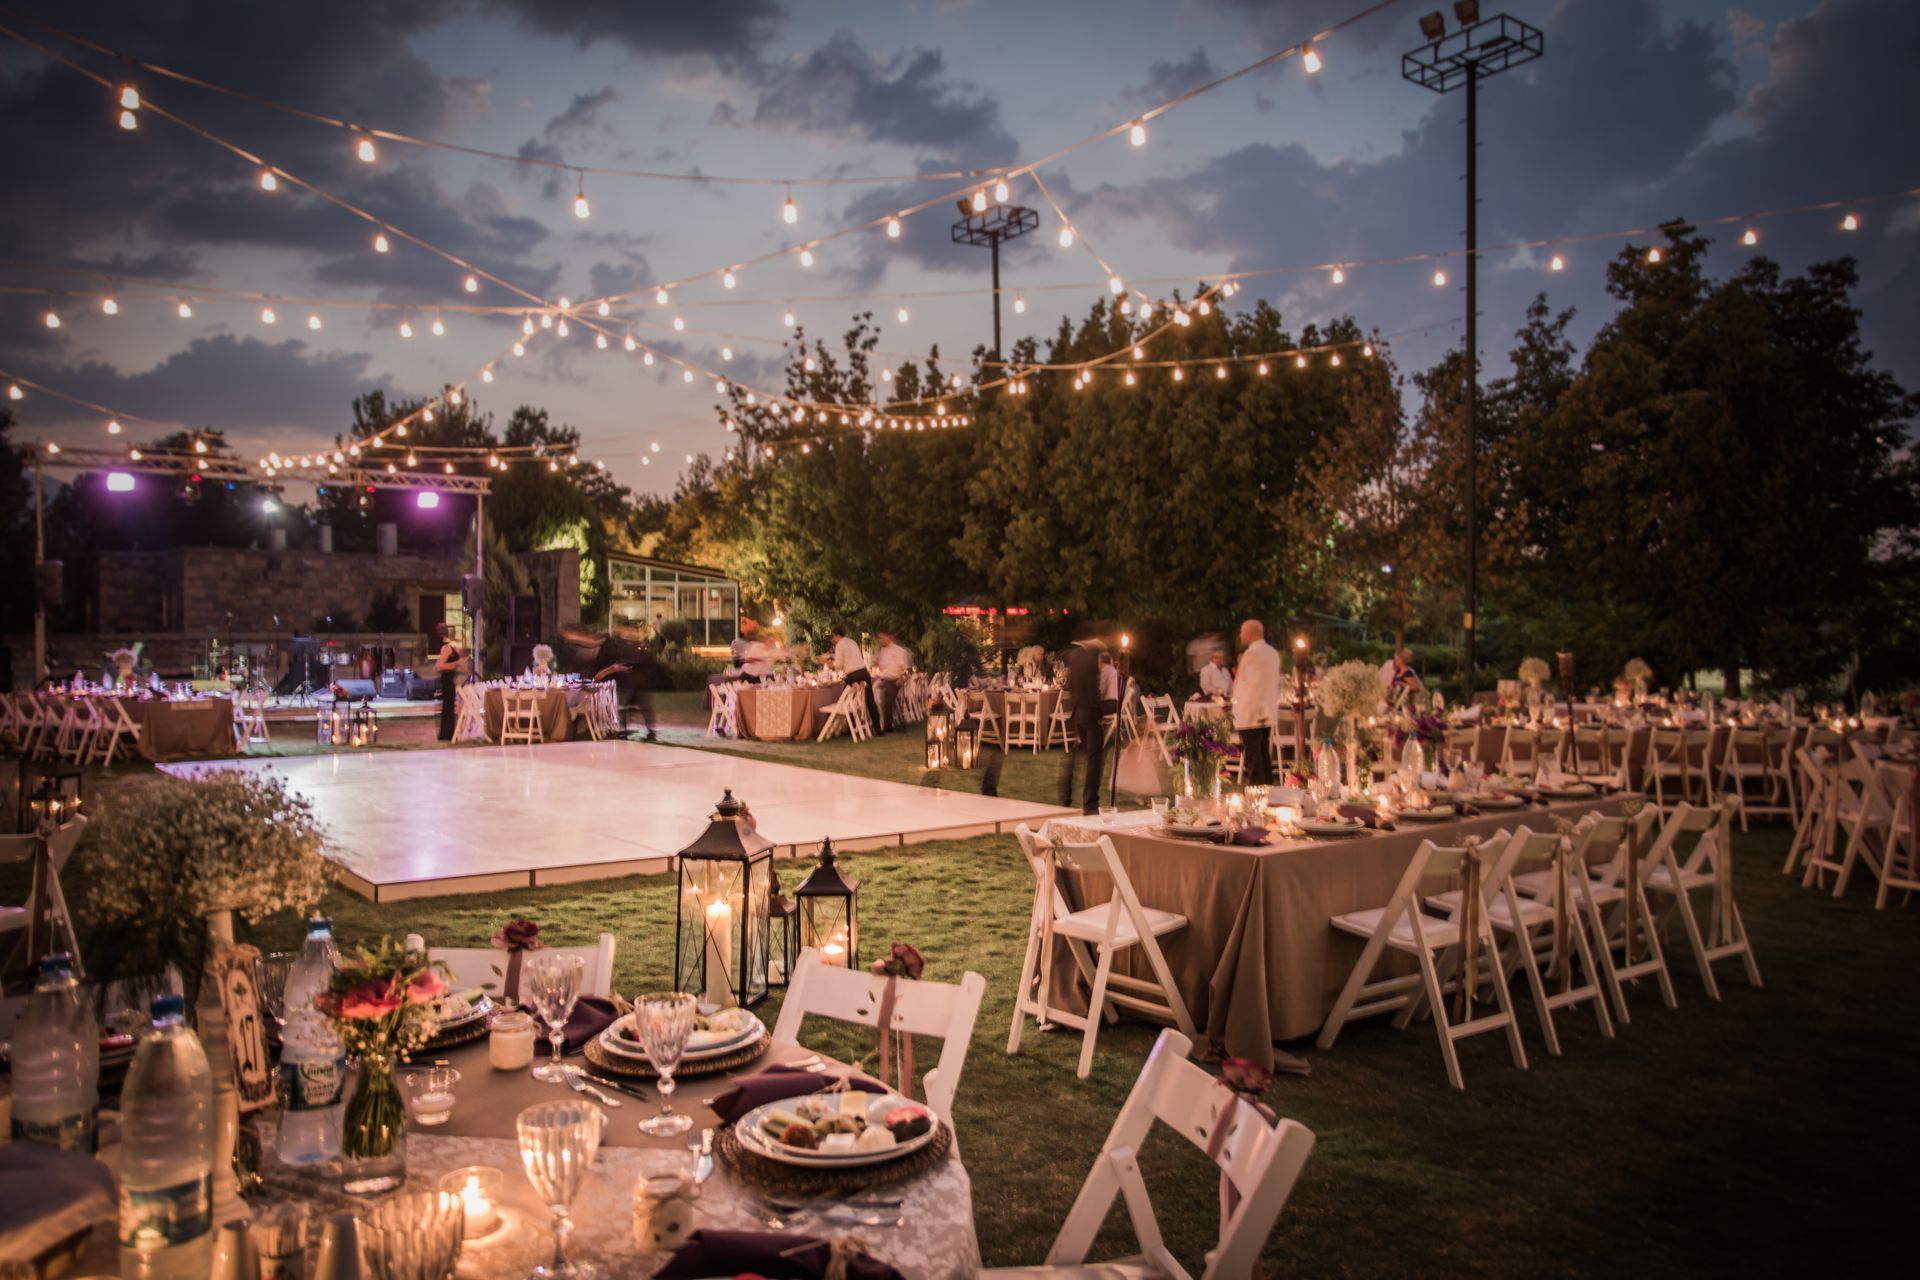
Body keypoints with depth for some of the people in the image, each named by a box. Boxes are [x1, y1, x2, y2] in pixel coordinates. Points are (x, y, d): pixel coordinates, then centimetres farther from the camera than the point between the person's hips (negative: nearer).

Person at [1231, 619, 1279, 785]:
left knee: (1252, 760, -7)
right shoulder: (1273, 653, 14)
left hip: (1250, 715, -9)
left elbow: (1254, 684, -20)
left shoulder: (1252, 653, -14)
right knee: (1265, 757, 13)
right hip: (1267, 713, 9)